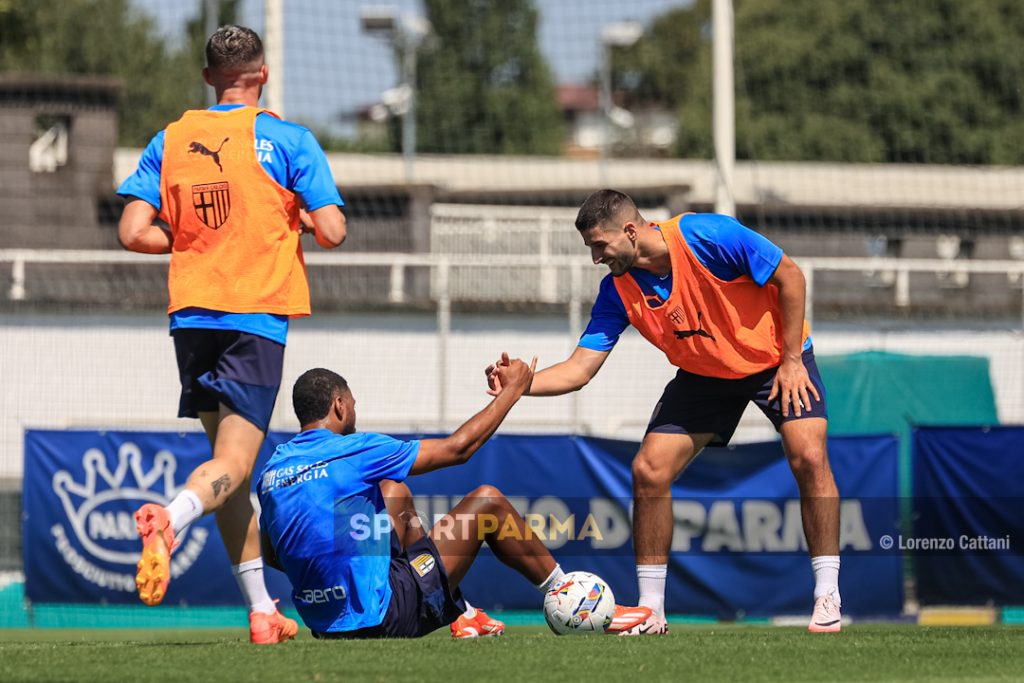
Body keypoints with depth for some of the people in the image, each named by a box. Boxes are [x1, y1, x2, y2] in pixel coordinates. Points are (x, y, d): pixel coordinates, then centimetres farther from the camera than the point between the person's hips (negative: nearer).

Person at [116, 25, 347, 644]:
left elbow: (134, 233, 1)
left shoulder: (170, 141, 7)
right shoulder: (287, 140, -2)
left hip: (192, 314, 4)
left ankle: (263, 611, 14)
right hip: (259, 314, -4)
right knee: (233, 463, -8)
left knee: (229, 461, 13)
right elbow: (332, 232, -7)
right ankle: (170, 518, -40)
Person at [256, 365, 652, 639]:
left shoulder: (271, 470, 7)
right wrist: (512, 390, 11)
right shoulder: (352, 452, -11)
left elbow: (271, 556, 18)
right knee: (487, 501, 7)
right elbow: (458, 448, -2)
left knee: (393, 490, 27)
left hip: (320, 622, 7)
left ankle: (464, 615, 31)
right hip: (378, 618, -7)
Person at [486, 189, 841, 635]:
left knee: (808, 457, -24)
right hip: (703, 374, 4)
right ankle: (650, 610, 0)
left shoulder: (708, 237, -30)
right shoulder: (618, 291, -15)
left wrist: (791, 361, -19)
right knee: (648, 470, -10)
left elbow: (789, 277, -19)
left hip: (775, 359, -4)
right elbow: (580, 368, -14)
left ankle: (827, 598, -13)